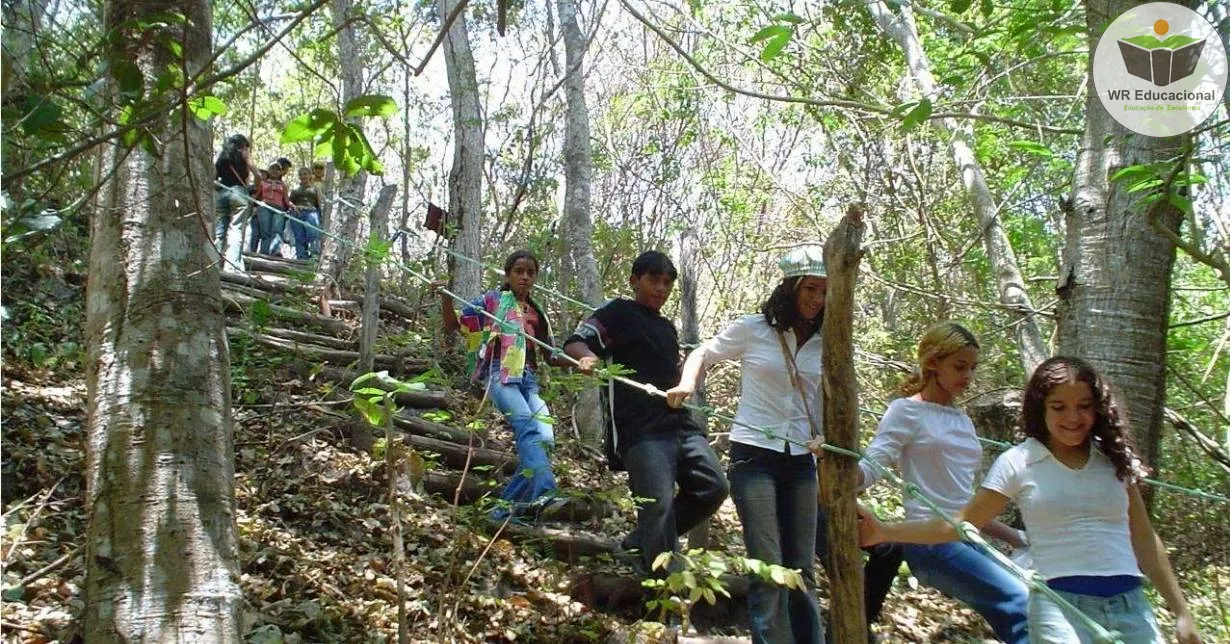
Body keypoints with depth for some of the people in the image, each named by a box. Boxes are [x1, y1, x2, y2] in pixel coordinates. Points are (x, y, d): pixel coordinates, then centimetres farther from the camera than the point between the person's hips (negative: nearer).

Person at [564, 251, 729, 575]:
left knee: (714, 487, 0)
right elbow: (574, 343, -10)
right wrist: (586, 356, -29)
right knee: (659, 503, -17)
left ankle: (640, 544, 14)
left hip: (680, 423, 8)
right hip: (642, 429, -8)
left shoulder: (667, 328, 25)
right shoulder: (618, 312, 4)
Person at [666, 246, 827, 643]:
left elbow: (828, 407, 10)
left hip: (801, 461, 4)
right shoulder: (752, 329, -5)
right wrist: (687, 384, -12)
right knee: (768, 569, -7)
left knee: (801, 570, 12)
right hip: (754, 456, -4)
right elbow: (702, 355, 7)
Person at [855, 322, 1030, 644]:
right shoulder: (908, 410, -2)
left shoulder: (963, 420, 19)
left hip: (967, 540, 8)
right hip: (931, 541, -8)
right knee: (1021, 602, -23)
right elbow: (869, 469, -12)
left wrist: (1018, 539, 23)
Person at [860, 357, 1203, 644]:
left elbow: (1144, 540, 15)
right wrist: (885, 532, -8)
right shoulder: (1018, 463, 1)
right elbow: (961, 524, 2)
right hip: (1061, 604, -4)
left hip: (1129, 605, 4)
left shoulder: (1114, 459, 10)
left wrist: (1181, 611, 13)